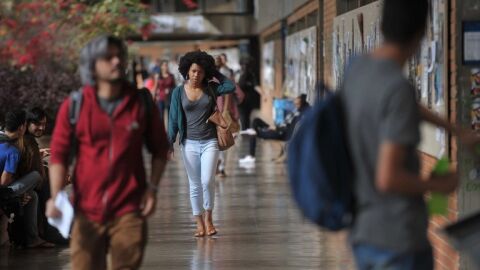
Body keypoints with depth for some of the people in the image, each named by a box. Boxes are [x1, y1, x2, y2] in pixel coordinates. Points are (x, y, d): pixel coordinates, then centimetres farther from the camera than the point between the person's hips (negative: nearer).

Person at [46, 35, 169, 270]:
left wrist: (152, 187, 0)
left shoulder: (141, 104, 2)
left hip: (129, 212, 0)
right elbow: (58, 154, 0)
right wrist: (55, 196, -12)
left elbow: (160, 149, 12)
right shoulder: (74, 106, -1)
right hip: (87, 211, 0)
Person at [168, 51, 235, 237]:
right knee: (195, 185, 5)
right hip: (189, 143, 1)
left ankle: (208, 217, 6)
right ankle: (199, 223, 13)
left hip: (209, 142, -1)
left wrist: (215, 74, -2)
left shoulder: (210, 88, 2)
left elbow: (231, 87, -11)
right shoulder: (178, 92, 0)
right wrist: (169, 143, -5)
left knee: (207, 181, -14)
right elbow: (173, 119, 1)